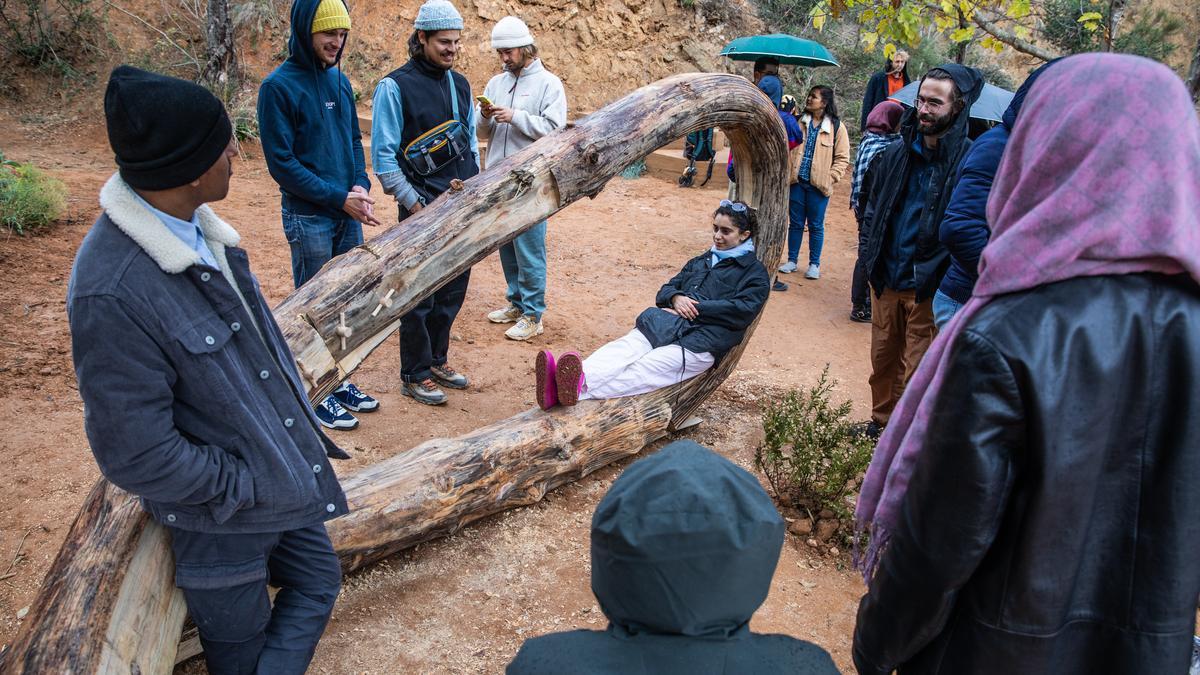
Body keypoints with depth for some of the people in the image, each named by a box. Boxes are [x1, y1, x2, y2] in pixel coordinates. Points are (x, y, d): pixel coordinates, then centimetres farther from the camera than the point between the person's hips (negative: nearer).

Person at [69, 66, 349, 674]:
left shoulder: (198, 225, -5)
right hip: (220, 520, -7)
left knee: (317, 585, 22)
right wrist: (244, 485, -16)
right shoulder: (110, 292, -31)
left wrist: (297, 420, 9)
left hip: (282, 477, 7)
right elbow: (137, 457, -25)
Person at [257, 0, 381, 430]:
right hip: (308, 217, -6)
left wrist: (361, 187, -3)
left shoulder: (339, 80, 8)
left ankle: (338, 381, 28)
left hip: (349, 215, 6)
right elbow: (281, 163, -13)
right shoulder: (279, 85, -12)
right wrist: (338, 198, -16)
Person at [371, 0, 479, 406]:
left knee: (453, 289, 14)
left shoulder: (460, 84, 10)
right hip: (423, 208, -7)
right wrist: (413, 203, -14)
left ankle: (437, 359, 31)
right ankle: (415, 376, 15)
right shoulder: (395, 87, -10)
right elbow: (383, 155, -11)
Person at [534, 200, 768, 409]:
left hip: (703, 339, -6)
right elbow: (667, 288, 27)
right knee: (624, 348, -27)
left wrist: (695, 308, -8)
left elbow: (743, 310, -5)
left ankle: (580, 389, -58)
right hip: (668, 323, 6)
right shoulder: (701, 261, 34)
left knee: (648, 368, -32)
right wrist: (676, 297, 2)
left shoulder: (755, 273, 13)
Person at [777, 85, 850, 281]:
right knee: (795, 223, 10)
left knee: (816, 226, 6)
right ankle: (791, 260, 22)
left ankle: (814, 264, 18)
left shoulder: (836, 126, -3)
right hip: (797, 182, 3)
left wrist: (830, 177, -10)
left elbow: (842, 158, -1)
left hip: (819, 185, -3)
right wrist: (787, 171, 3)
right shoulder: (800, 122, 6)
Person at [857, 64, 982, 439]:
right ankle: (881, 421, 38)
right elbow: (870, 197, 19)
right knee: (882, 358, 19)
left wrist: (941, 273, -17)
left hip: (929, 286, -5)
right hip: (887, 278, 6)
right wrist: (869, 247, 11)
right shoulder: (896, 154, 4)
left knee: (916, 369, 4)